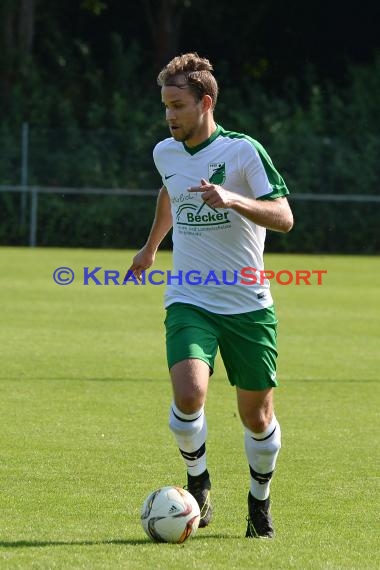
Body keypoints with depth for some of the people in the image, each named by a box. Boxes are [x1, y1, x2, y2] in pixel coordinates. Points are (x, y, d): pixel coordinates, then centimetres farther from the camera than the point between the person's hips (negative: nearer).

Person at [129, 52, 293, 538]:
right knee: (189, 396, -22)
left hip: (248, 304, -2)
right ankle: (197, 481, 5)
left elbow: (283, 217, -14)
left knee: (257, 415, 5)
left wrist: (233, 199, -30)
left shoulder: (243, 150, -10)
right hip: (189, 301, 2)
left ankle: (260, 504, 29)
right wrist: (150, 247, 42)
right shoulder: (165, 153, 6)